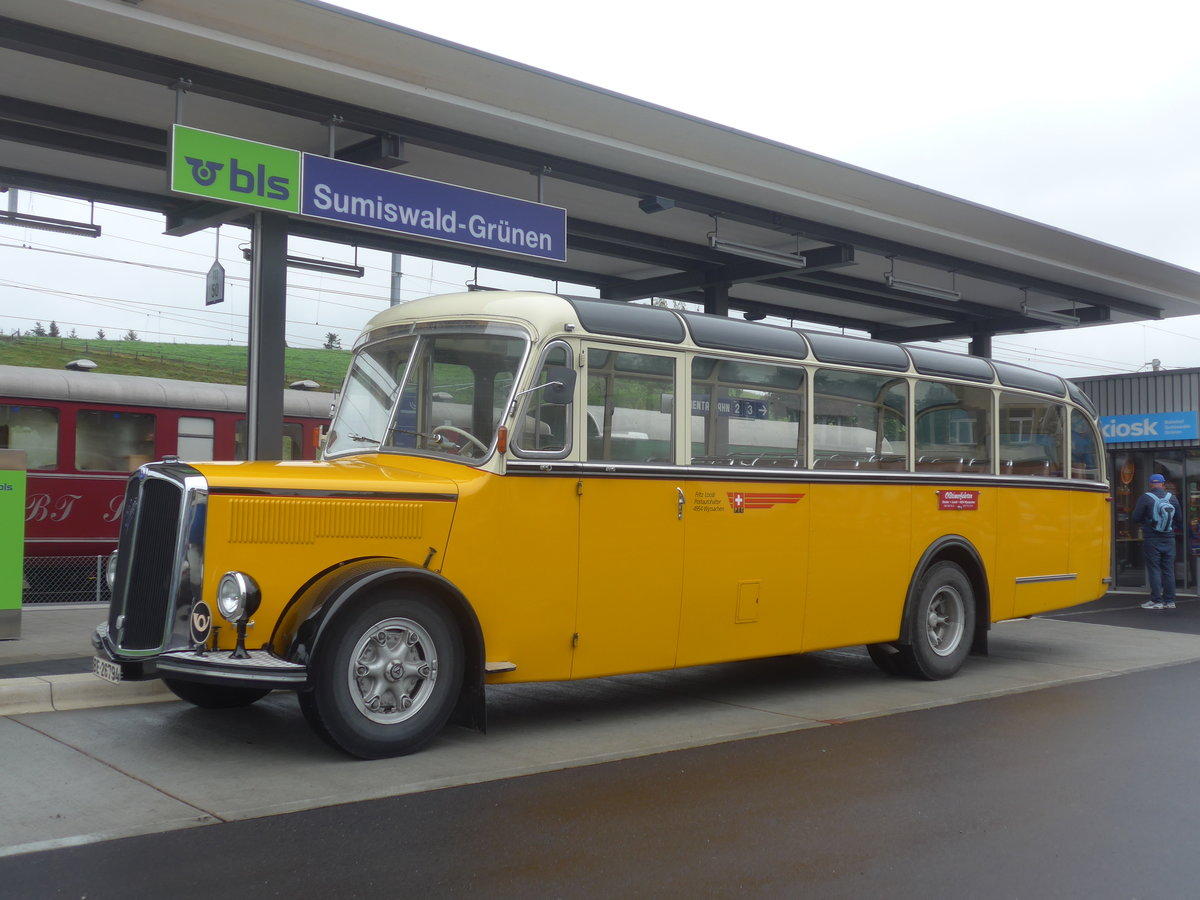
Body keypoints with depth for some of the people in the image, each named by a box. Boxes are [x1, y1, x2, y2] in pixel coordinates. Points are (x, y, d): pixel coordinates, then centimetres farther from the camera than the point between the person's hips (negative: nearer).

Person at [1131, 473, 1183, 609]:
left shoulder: (1145, 498, -9)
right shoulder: (1172, 498, 2)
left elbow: (1135, 518, -7)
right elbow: (1180, 519, 8)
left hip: (1151, 540, -3)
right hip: (1169, 539, 3)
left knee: (1154, 569, 1)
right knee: (1168, 570, 9)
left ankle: (1156, 601, 0)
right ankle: (1169, 601, 12)